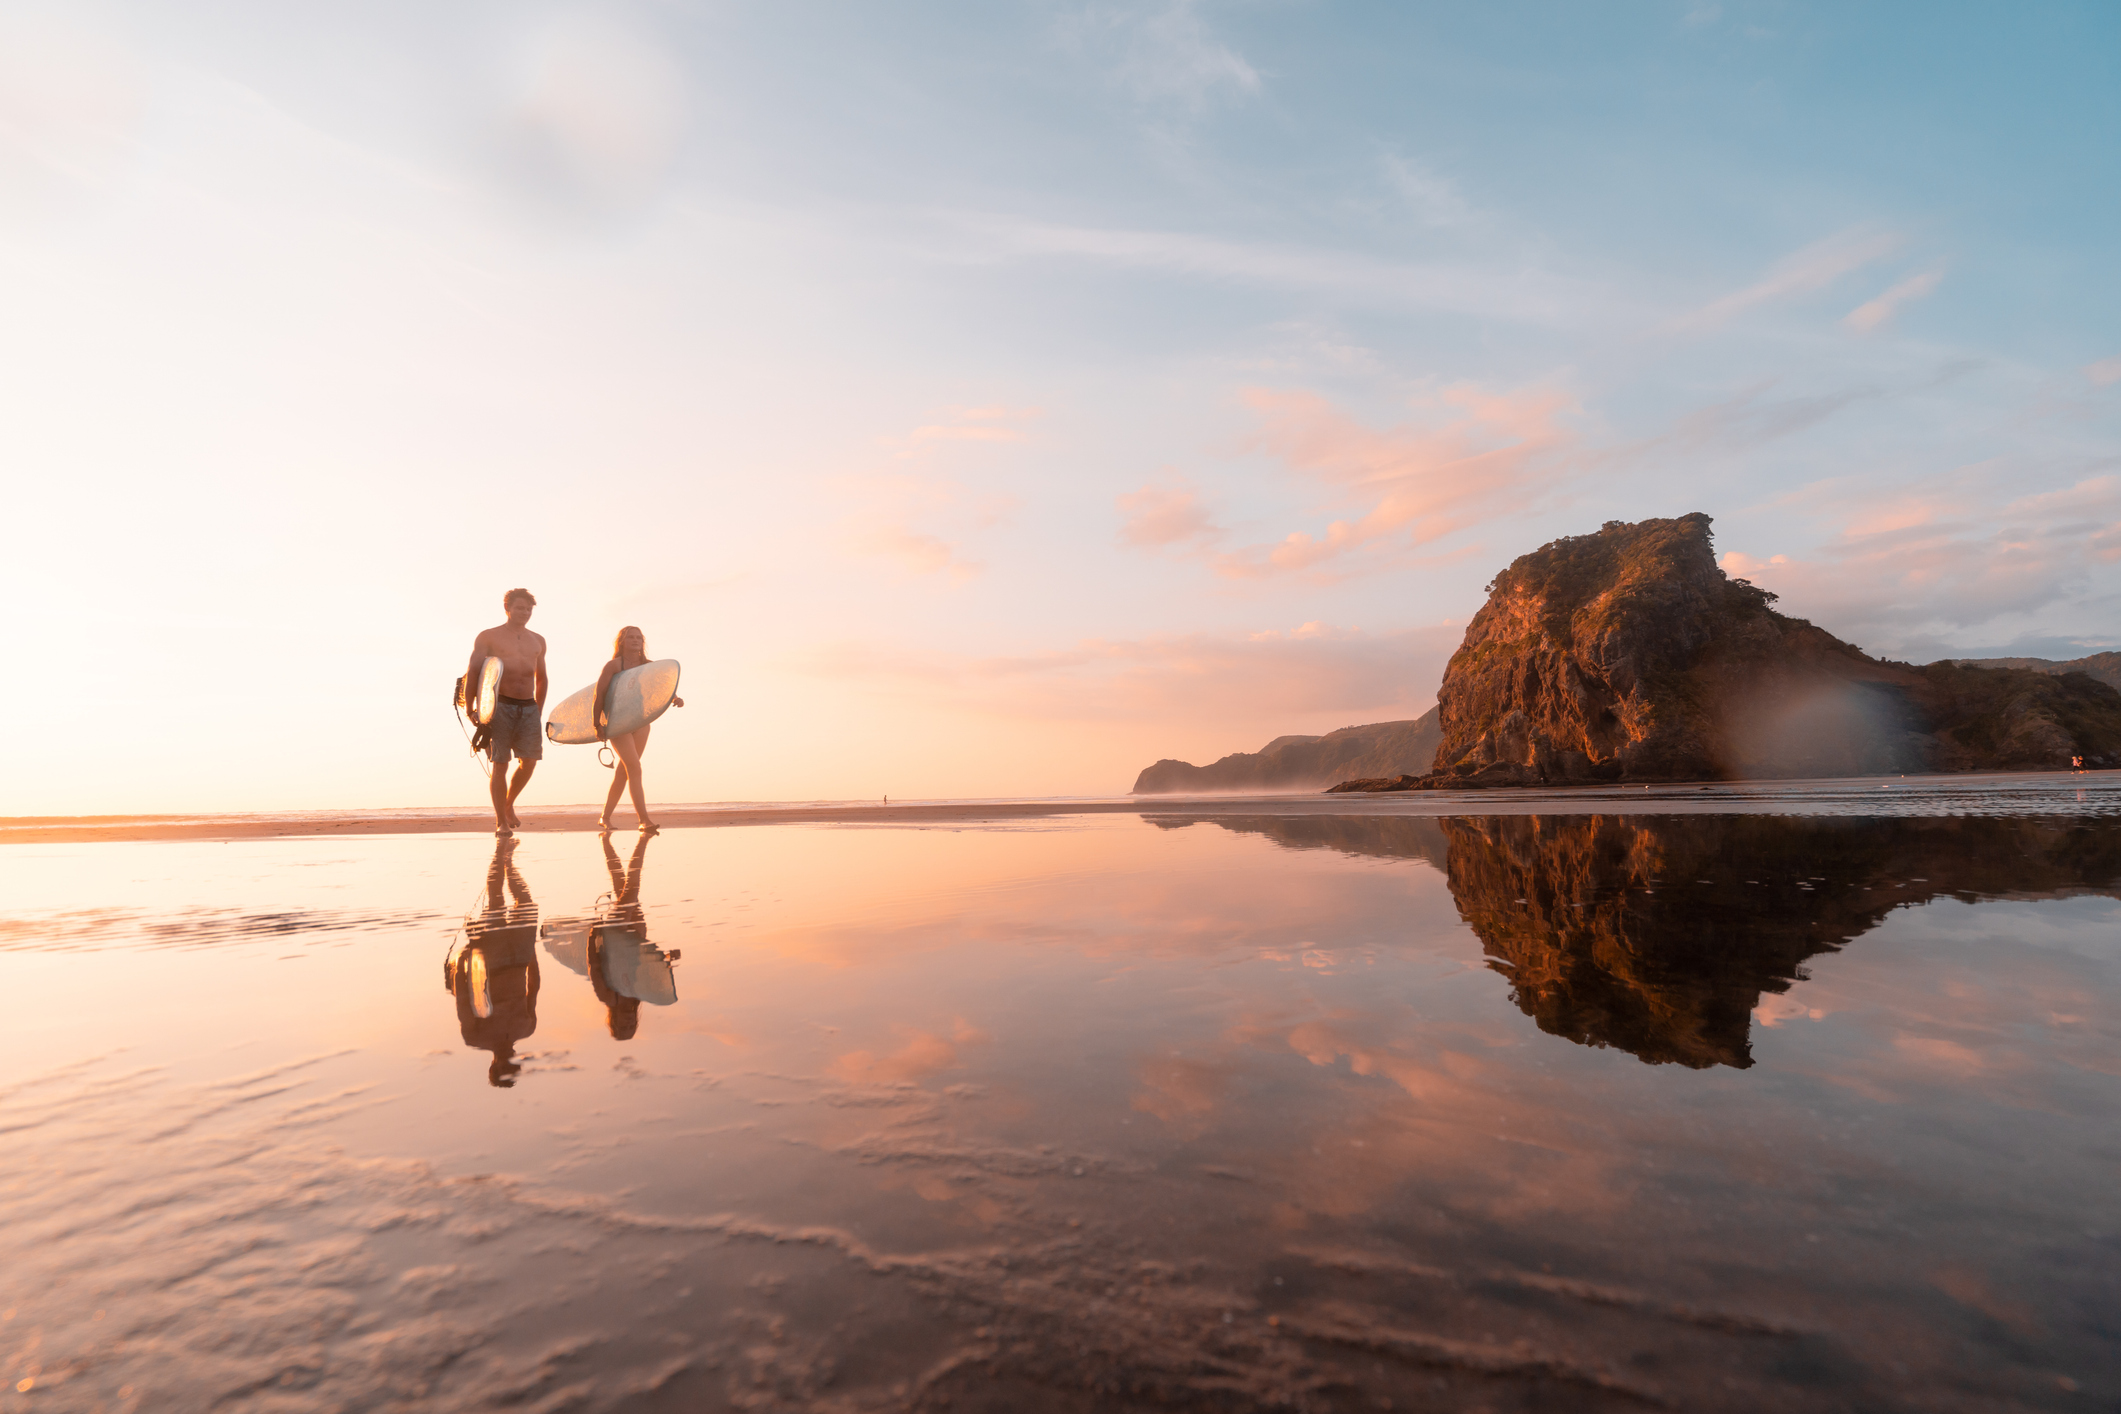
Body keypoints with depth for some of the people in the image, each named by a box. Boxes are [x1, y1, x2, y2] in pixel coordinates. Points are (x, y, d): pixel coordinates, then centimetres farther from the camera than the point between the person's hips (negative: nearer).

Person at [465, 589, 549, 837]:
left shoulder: (538, 641, 19)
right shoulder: (488, 637, 6)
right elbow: (473, 672, 1)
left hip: (529, 707, 4)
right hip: (500, 705, -4)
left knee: (529, 760, -5)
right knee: (500, 764, -3)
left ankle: (509, 805, 20)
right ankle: (501, 821, 4)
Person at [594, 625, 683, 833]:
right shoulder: (613, 665, -8)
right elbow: (599, 694, -8)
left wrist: (675, 699, -23)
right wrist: (597, 725, -10)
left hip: (641, 723, 5)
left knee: (623, 772, 13)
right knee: (634, 768, -16)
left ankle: (605, 817, 27)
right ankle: (644, 820, -19)